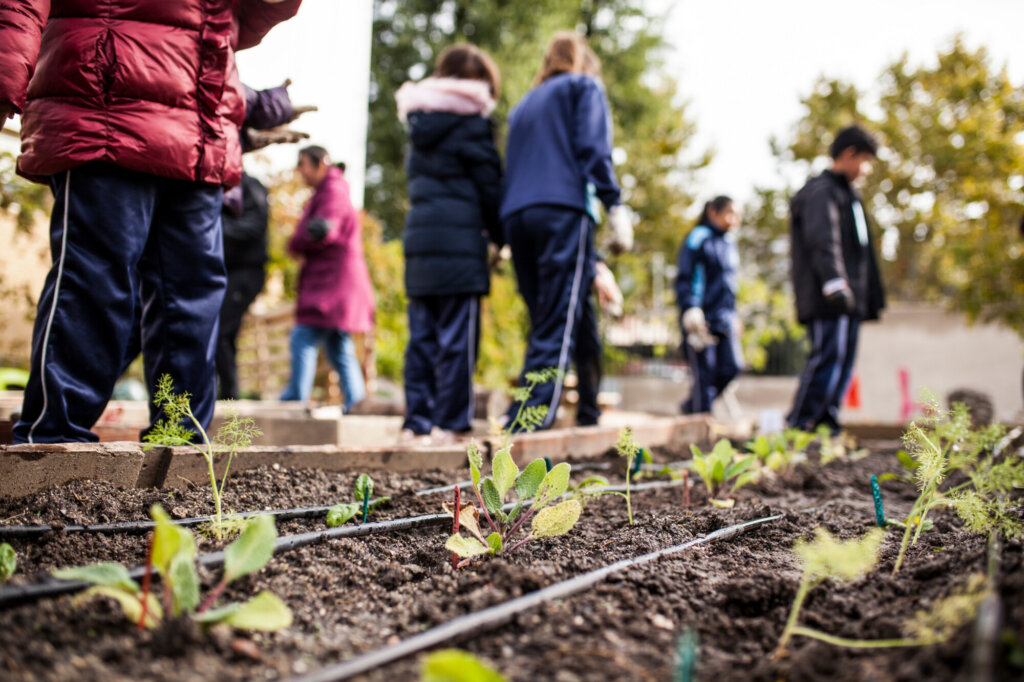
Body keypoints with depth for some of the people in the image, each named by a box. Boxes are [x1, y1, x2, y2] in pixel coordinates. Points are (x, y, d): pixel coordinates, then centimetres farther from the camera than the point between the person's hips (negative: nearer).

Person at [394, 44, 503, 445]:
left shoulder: (419, 125, 18)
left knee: (422, 336, 9)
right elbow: (488, 186, -3)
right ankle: (449, 423, -5)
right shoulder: (471, 122, -3)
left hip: (418, 237, 7)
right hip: (459, 242, -7)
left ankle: (417, 421, 9)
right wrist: (499, 236, 9)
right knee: (457, 337, -4)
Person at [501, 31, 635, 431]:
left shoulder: (524, 105, 31)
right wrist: (616, 207, -8)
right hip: (562, 210, -6)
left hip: (515, 216, 6)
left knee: (545, 324, 11)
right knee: (558, 327, -9)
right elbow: (593, 148, -4)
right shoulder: (584, 86, 14)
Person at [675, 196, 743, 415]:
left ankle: (692, 406, 17)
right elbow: (684, 279, -10)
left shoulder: (729, 242, 18)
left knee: (732, 367, -1)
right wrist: (690, 311, -20)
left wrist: (733, 315, 21)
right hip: (702, 318, -7)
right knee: (704, 373, -6)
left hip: (724, 318, 7)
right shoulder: (699, 238, -6)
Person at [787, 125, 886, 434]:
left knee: (842, 363, 8)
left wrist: (868, 298, 25)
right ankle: (797, 427, -14)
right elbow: (822, 241, -20)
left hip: (848, 300, 10)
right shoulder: (821, 191, -5)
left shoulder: (846, 194, 28)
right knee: (828, 359, -15)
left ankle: (826, 426, 11)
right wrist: (833, 281, -32)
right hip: (827, 301, -10)